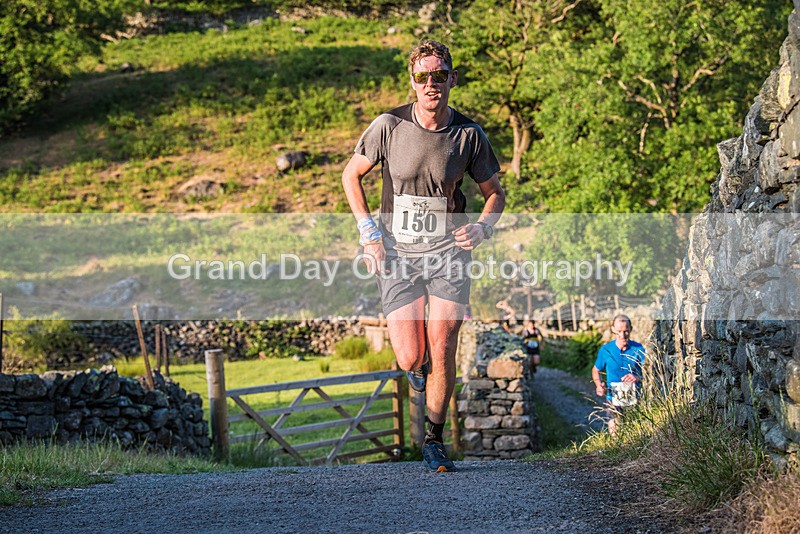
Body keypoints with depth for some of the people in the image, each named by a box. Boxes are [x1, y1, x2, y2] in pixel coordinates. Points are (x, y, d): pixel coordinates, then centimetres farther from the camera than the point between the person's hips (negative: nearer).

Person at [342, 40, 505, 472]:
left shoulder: (469, 135, -5)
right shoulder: (389, 126, -8)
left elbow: (495, 192, 8)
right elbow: (351, 175, 4)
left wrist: (481, 228, -13)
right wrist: (369, 233, -4)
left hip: (448, 252, 0)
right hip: (397, 256, 0)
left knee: (442, 352, -8)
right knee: (411, 359, -7)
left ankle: (434, 441, 12)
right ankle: (419, 366, 32)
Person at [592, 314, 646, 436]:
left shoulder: (638, 349, -4)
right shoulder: (606, 350, -2)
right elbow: (596, 370, 14)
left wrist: (637, 378, -29)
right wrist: (598, 385, -7)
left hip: (634, 399, 0)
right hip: (614, 401, 0)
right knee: (615, 436, -4)